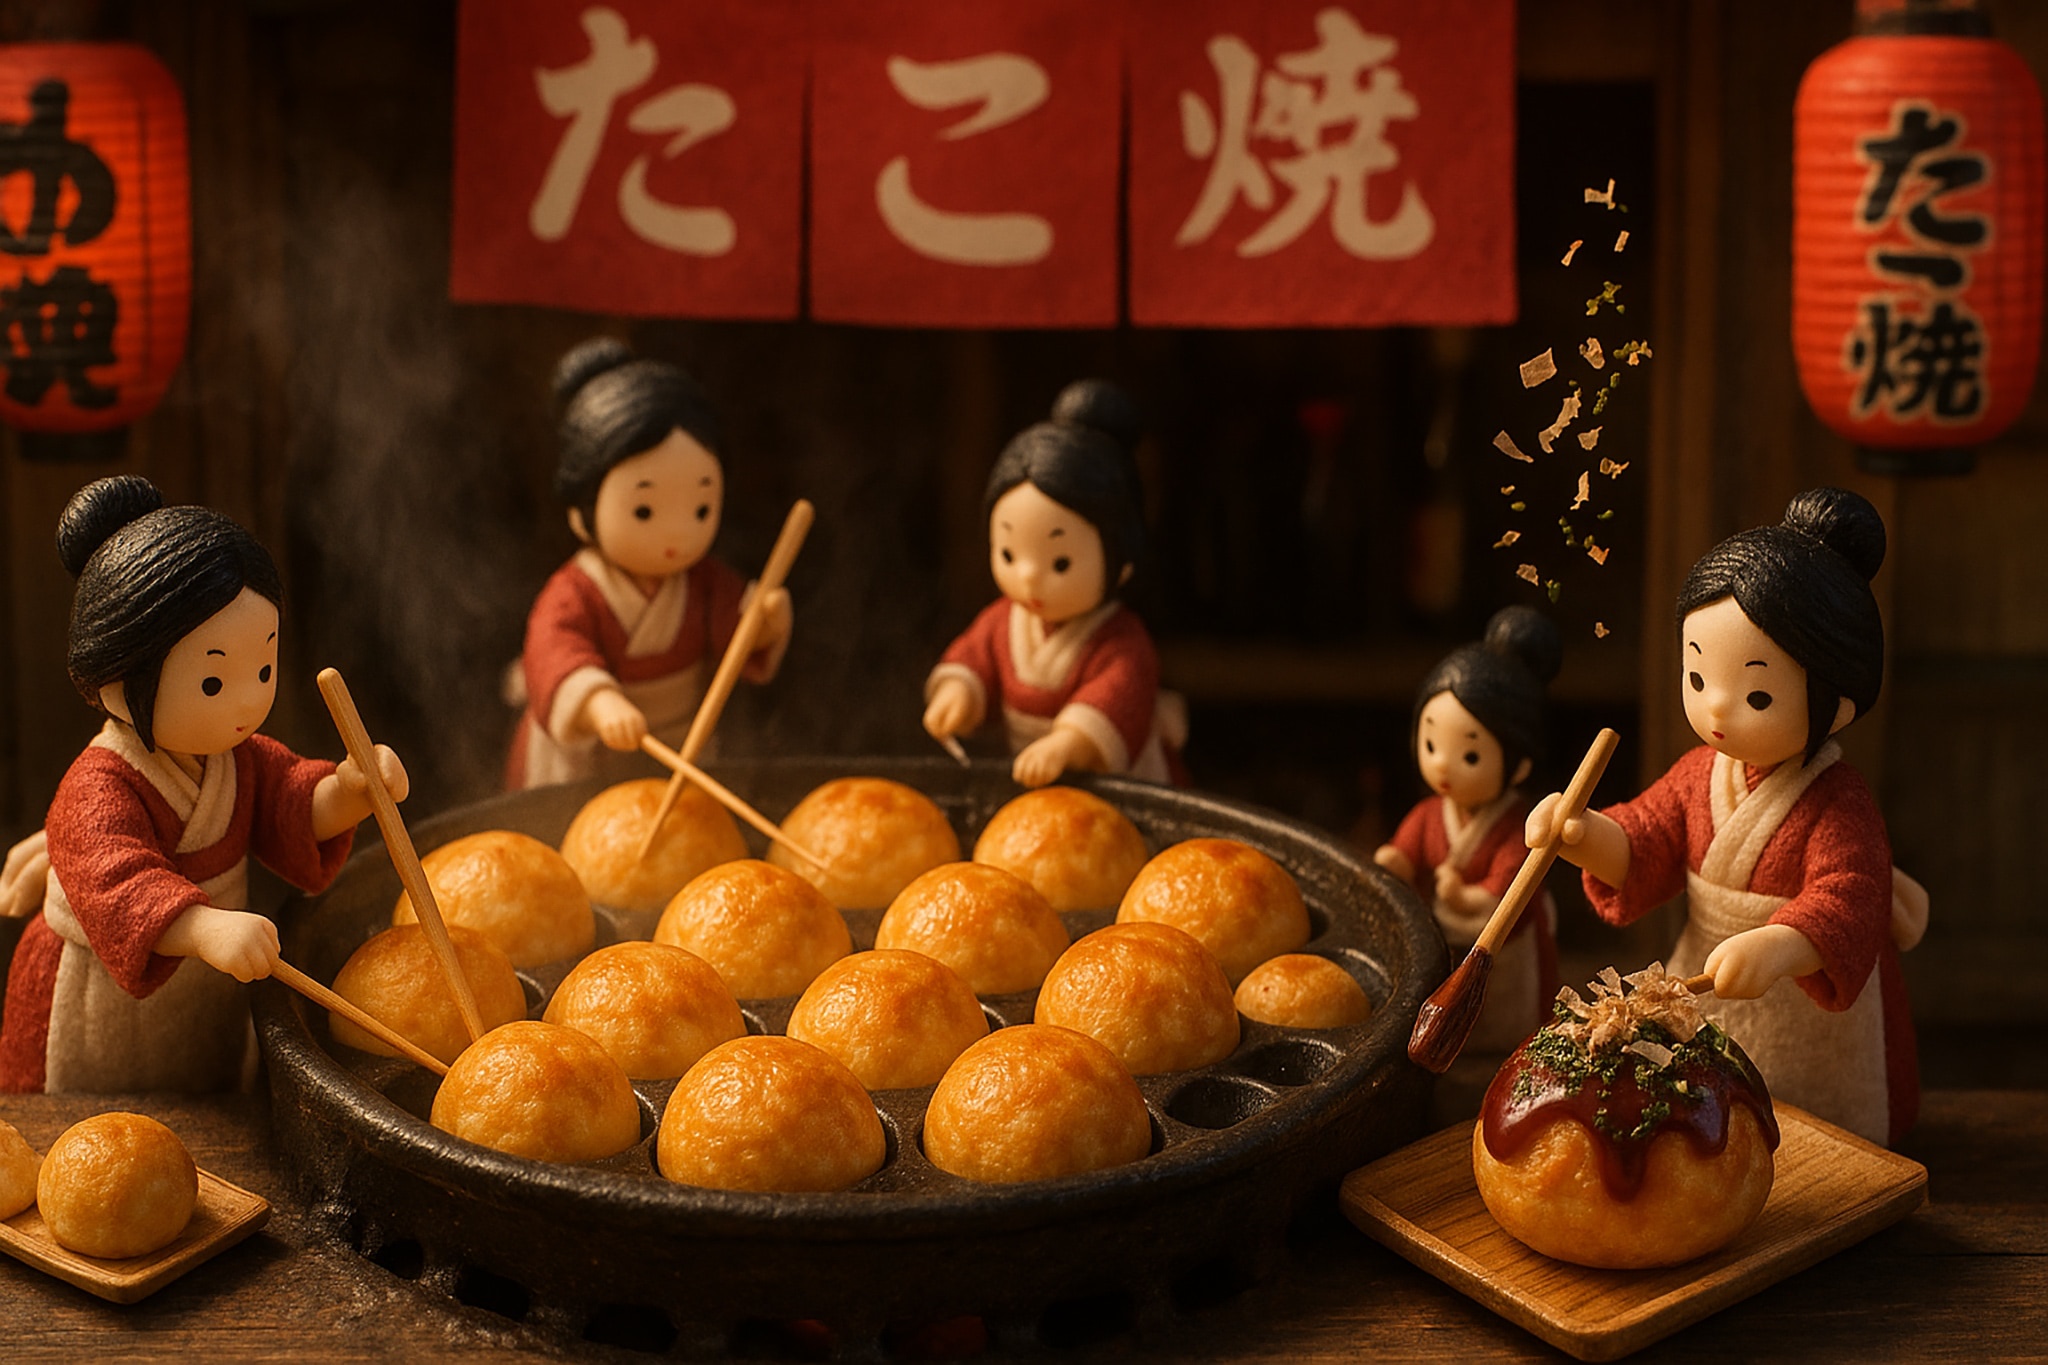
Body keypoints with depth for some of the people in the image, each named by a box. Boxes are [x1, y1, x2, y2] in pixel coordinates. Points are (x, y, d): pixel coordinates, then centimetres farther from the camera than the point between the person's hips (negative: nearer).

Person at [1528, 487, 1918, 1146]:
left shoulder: (1839, 808, -22)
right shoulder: (1698, 776, -2)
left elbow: (1844, 909, -34)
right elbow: (1642, 845, 3)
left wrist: (1776, 949, -54)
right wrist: (1586, 837, -19)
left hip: (1806, 1033, -6)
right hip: (1702, 1009, 6)